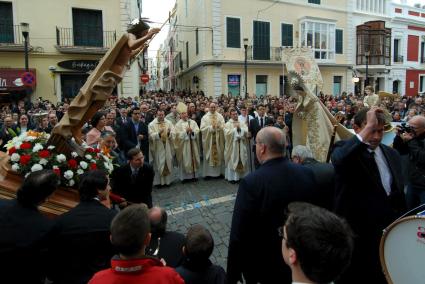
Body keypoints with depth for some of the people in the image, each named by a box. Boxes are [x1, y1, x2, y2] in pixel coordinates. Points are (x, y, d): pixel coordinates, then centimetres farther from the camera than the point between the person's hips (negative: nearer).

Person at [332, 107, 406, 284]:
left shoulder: (392, 154, 7)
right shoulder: (345, 149, -11)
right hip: (354, 234, -5)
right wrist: (368, 127, -33)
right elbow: (340, 161, -37)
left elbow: (399, 194, 14)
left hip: (387, 234, 5)